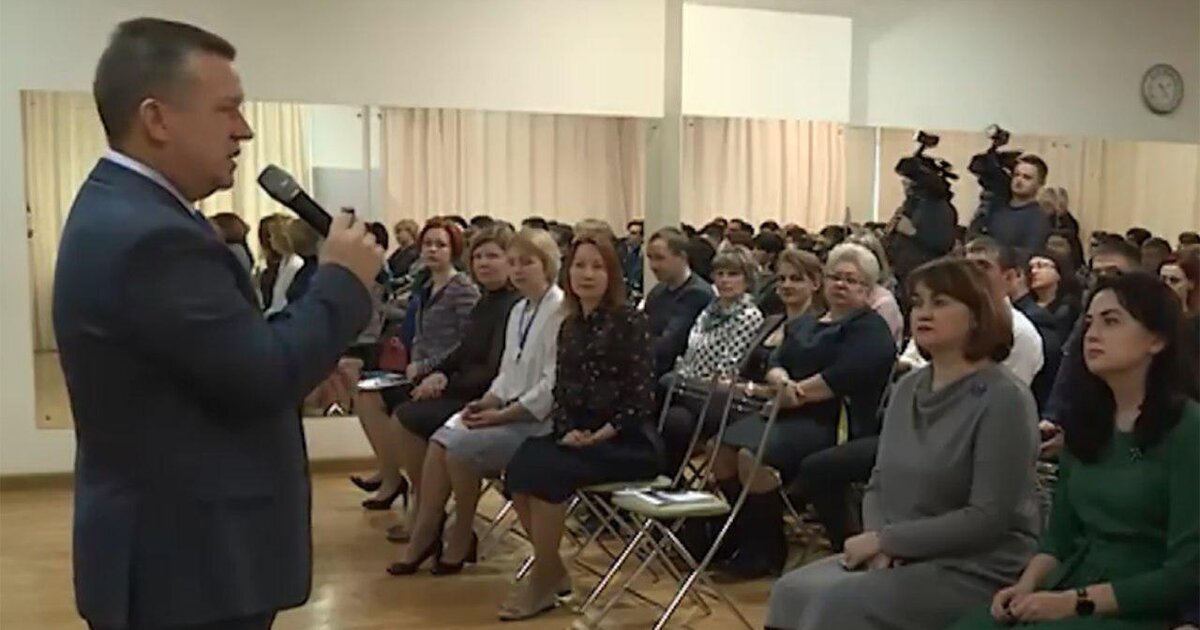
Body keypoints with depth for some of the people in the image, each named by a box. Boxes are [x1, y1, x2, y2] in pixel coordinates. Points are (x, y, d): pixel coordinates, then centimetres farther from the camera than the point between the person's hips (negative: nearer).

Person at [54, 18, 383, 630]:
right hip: (190, 560, -10)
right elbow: (265, 375, -25)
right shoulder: (151, 237, -25)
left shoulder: (119, 211, 8)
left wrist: (310, 365, 8)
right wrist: (342, 279, -13)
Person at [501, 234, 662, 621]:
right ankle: (554, 571, -5)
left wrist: (600, 436, -18)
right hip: (579, 434, 6)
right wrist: (566, 431, -8)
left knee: (546, 471, -26)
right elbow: (561, 391, 11)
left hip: (628, 440, -6)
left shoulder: (629, 321, -7)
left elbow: (641, 395, -13)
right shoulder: (569, 326, 13)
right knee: (521, 466, -20)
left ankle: (543, 580, -9)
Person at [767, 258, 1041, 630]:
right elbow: (879, 484, 13)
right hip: (901, 556, 7)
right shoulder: (907, 390, 9)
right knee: (793, 591, -13)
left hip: (978, 570, -6)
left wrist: (885, 539, -16)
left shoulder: (1004, 400, -12)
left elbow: (988, 518, -18)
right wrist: (881, 545, -7)